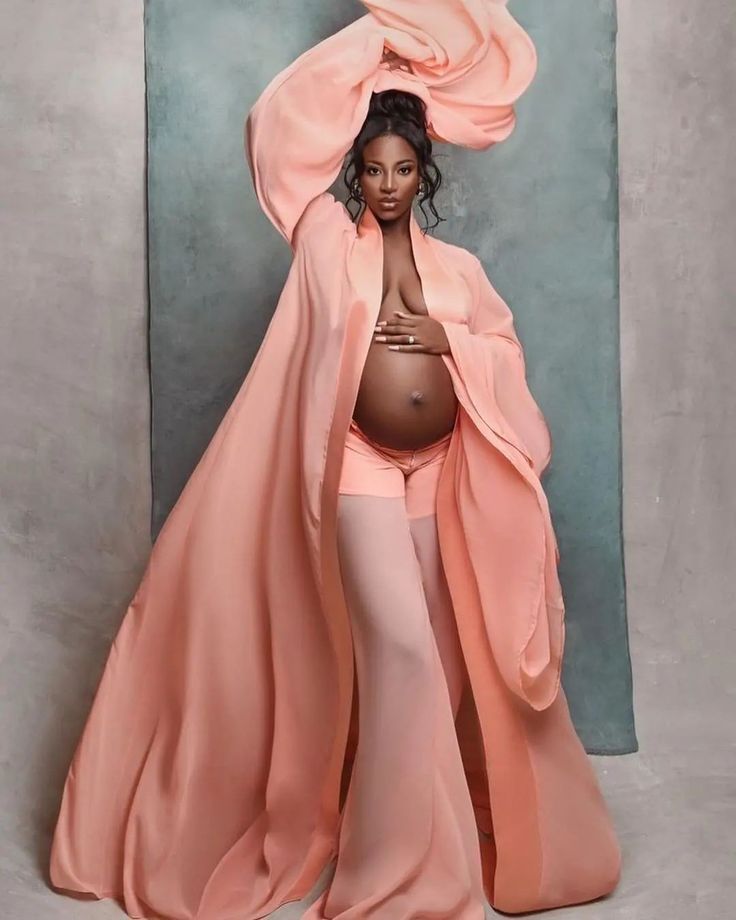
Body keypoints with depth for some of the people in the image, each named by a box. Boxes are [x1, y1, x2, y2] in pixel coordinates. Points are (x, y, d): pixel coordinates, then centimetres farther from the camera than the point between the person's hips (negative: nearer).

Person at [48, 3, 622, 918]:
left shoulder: (455, 264, 10)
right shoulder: (327, 239, 0)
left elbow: (506, 352, 11)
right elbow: (277, 126, -6)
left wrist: (448, 342, -10)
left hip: (440, 472, 5)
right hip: (360, 468, -5)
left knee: (444, 652, 12)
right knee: (401, 651, -13)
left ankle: (435, 830, 34)